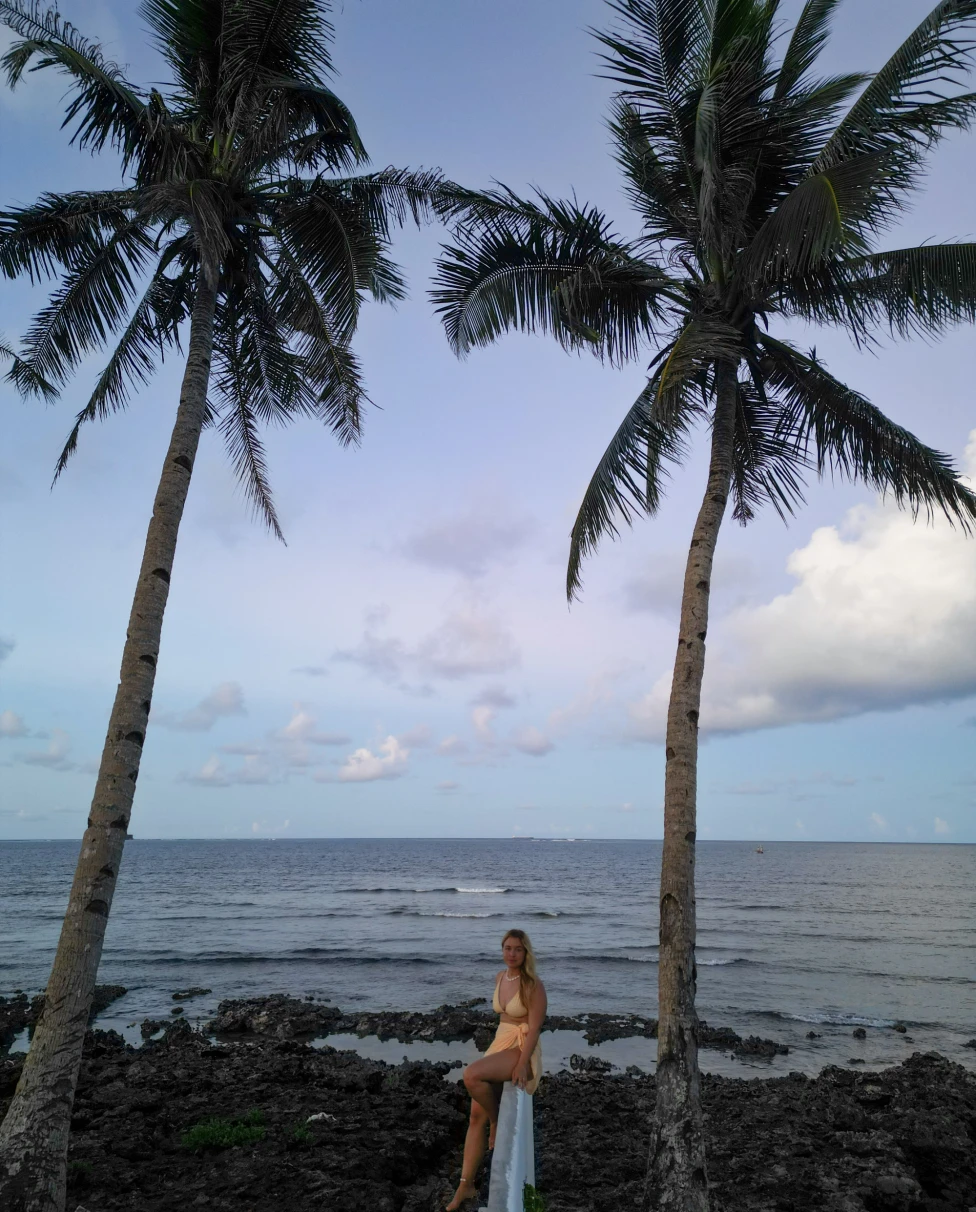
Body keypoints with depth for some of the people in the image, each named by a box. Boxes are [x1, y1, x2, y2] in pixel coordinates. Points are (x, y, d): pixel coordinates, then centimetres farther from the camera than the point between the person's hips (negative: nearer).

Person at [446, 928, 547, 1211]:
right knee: (476, 1116, 0)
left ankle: (497, 1120, -3)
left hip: (522, 1051, -7)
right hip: (499, 1045, 7)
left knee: (471, 1075, -29)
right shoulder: (500, 977, 6)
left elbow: (534, 1028, -18)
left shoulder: (533, 985, -16)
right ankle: (466, 1185, 11)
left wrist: (522, 1065, -25)